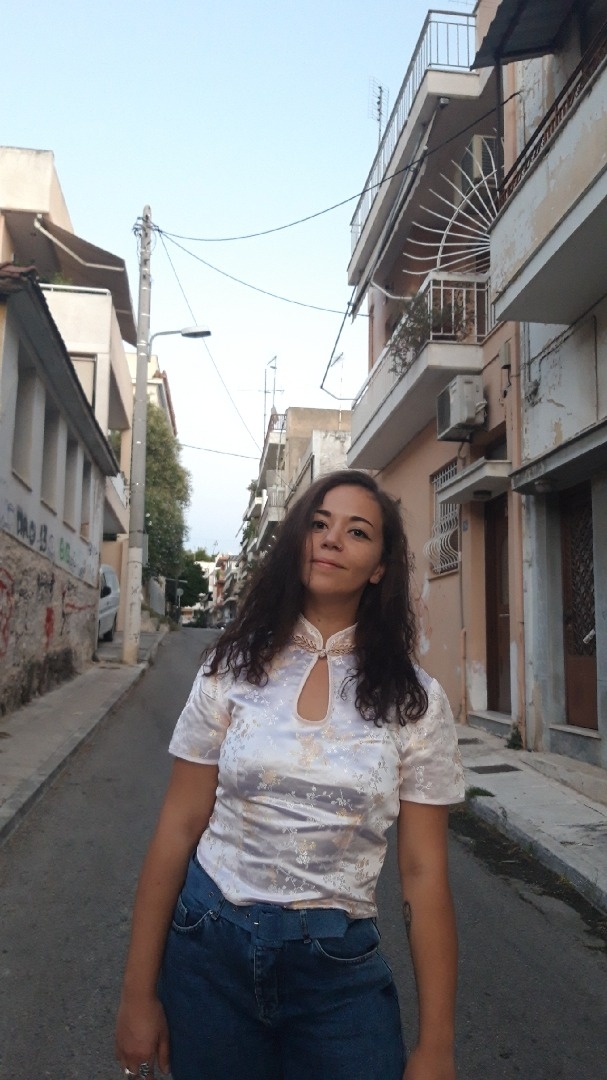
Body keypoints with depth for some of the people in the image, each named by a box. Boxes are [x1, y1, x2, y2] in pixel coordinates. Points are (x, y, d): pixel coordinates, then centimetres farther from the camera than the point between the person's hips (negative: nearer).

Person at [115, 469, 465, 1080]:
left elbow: (423, 873, -4)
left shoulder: (415, 702, -7)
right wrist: (138, 995, 0)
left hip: (339, 971, -1)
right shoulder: (234, 669, -5)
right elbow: (178, 829, -2)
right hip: (210, 950, 1)